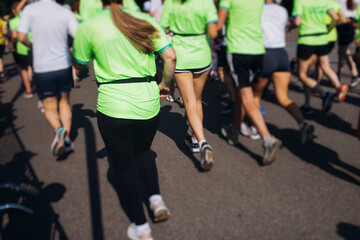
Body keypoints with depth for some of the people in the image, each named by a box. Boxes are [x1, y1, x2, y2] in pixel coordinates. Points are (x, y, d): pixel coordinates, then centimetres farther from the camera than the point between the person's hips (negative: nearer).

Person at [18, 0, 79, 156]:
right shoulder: (66, 13, -4)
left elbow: (21, 37, -10)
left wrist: (31, 46, 12)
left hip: (42, 69, -1)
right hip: (64, 66, 2)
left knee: (50, 108, 10)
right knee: (64, 102, 19)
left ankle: (58, 129, -19)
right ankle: (67, 139, 18)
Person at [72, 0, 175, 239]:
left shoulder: (88, 27, -3)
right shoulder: (146, 20, 3)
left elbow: (79, 64, 10)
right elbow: (170, 56, -1)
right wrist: (164, 83, 14)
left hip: (113, 108, -3)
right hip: (149, 104, 3)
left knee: (124, 166, 13)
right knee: (142, 151, 31)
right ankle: (156, 199, 20)